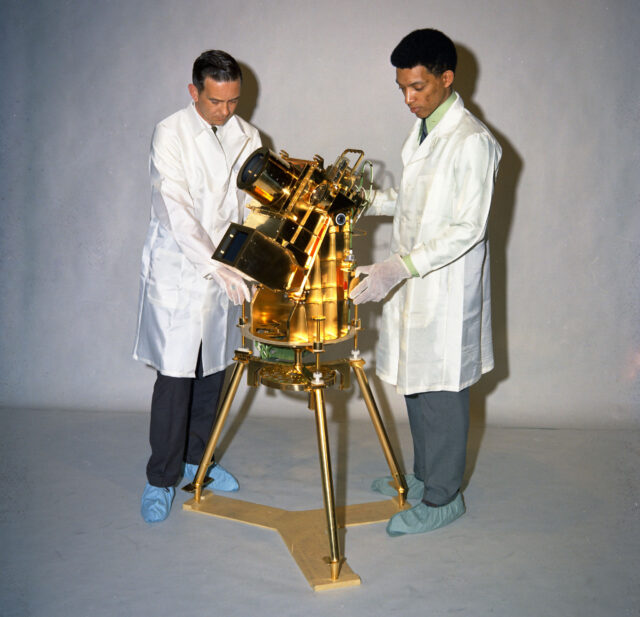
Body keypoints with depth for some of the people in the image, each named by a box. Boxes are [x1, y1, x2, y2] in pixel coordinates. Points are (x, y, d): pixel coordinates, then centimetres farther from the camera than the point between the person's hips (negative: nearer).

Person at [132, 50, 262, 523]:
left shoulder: (248, 137, 5)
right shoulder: (170, 134, -10)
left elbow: (253, 205, 7)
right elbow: (174, 210, -19)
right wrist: (217, 267, -27)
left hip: (226, 272, 5)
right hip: (179, 274, -5)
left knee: (214, 370, 13)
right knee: (175, 375, -3)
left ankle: (196, 458, 31)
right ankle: (161, 479, 12)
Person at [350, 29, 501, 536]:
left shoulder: (472, 141, -18)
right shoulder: (423, 130, 11)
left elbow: (468, 228, -22)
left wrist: (402, 266, -30)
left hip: (447, 289, -9)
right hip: (412, 283, 9)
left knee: (441, 392, 1)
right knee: (414, 382, 17)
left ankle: (443, 497, 17)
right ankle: (424, 474, 35)